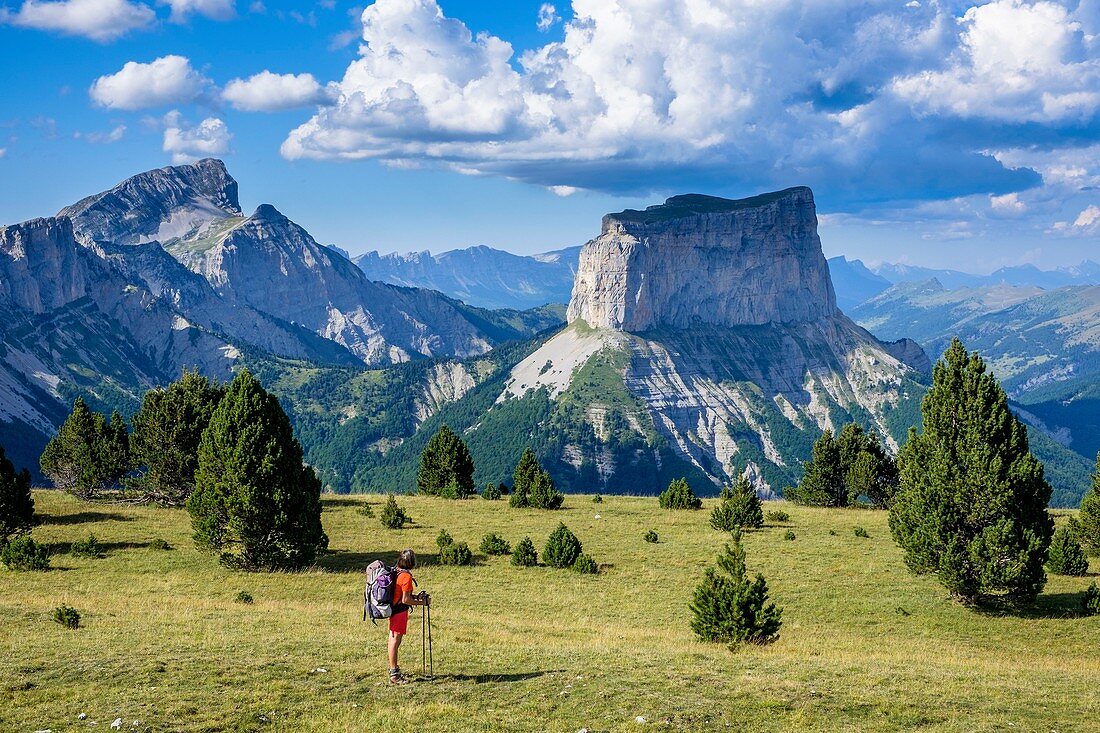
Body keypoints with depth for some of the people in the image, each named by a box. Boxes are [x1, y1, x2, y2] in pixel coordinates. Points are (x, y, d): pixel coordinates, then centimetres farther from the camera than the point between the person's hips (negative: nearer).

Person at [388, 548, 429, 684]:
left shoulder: (397, 573, 8)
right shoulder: (406, 576, -20)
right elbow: (405, 600, -20)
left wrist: (416, 596, 13)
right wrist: (423, 603, -10)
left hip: (393, 610, 10)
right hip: (400, 611, -10)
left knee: (393, 640, 17)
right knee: (396, 641, -6)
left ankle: (393, 669, 28)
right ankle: (394, 674, -3)